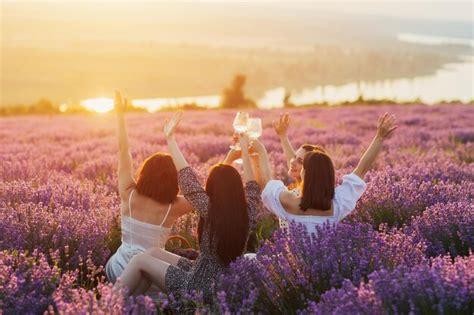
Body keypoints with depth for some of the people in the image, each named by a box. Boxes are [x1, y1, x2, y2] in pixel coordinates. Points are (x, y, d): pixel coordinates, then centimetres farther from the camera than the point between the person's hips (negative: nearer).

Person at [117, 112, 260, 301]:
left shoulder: (211, 211, -24)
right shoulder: (247, 213, -8)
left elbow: (188, 179, -17)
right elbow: (252, 187, 13)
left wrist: (170, 139, -11)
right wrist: (245, 151, 20)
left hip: (200, 288, -7)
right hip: (217, 282, 7)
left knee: (140, 260, 3)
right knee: (154, 253, 14)